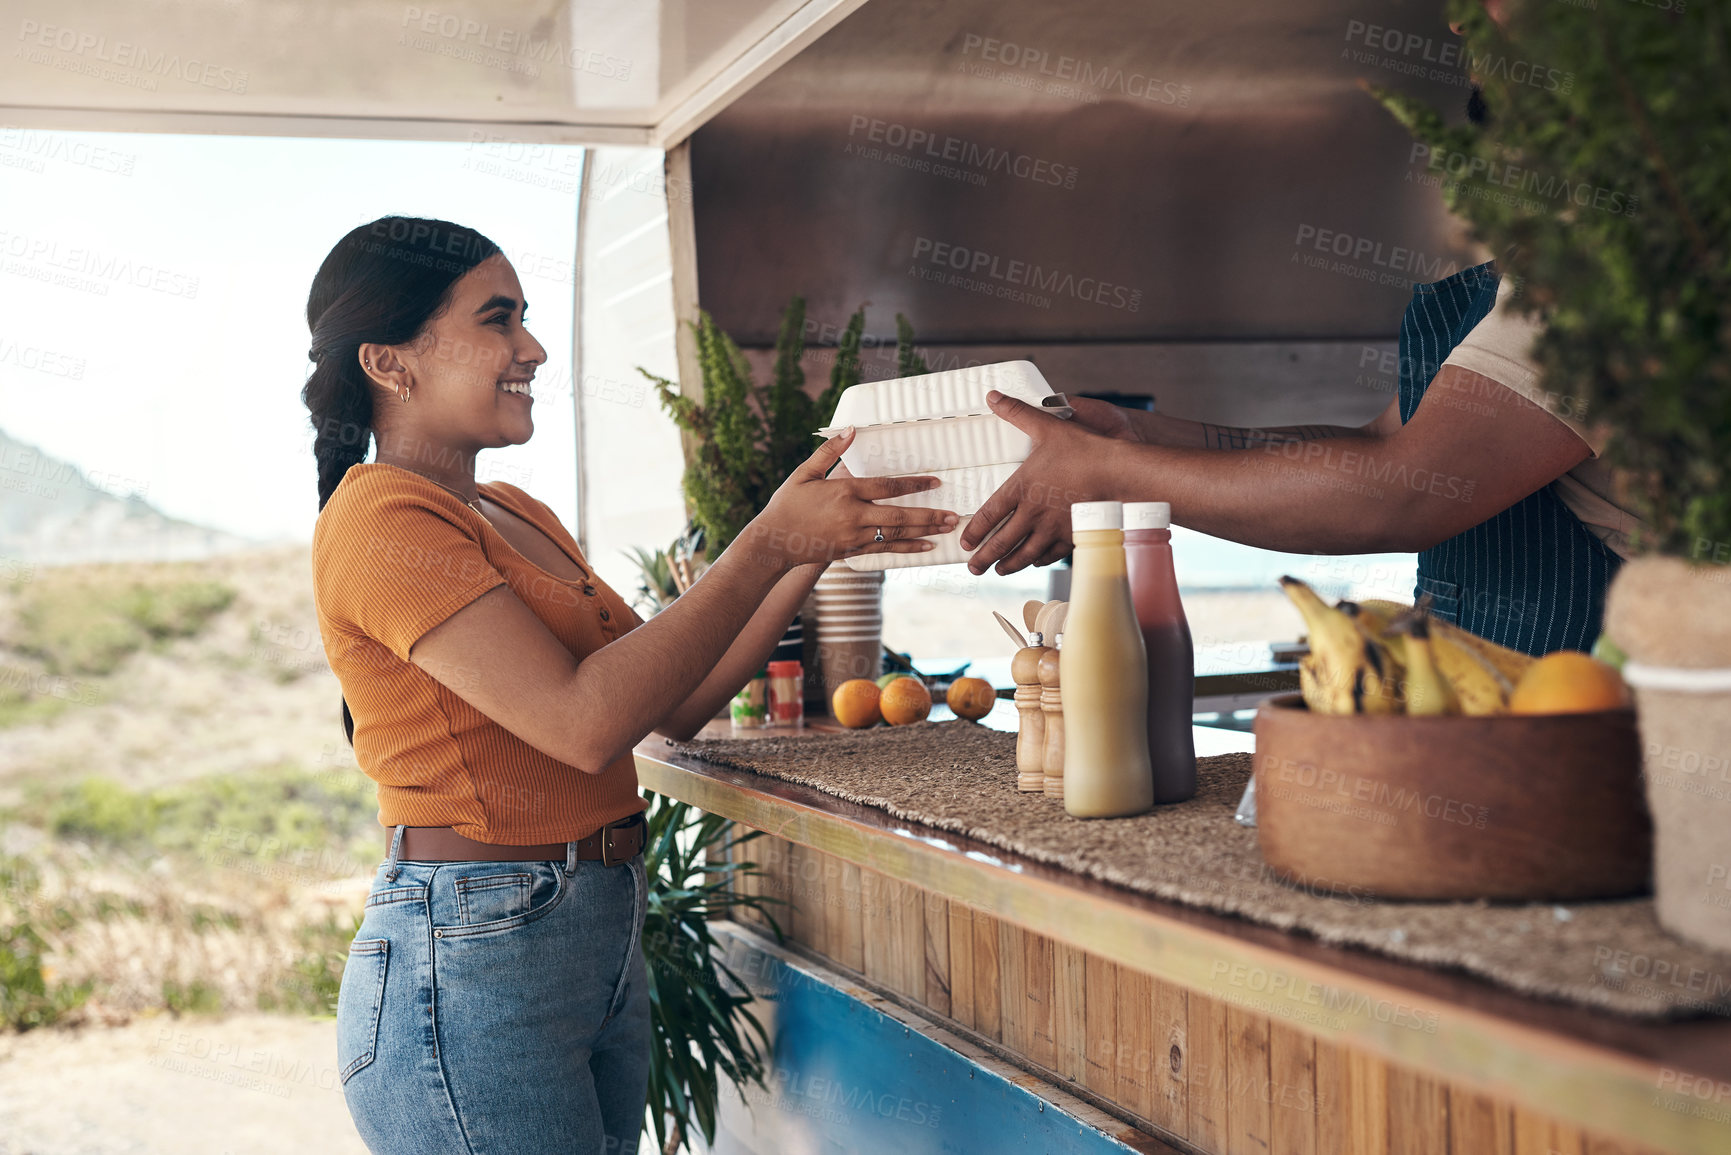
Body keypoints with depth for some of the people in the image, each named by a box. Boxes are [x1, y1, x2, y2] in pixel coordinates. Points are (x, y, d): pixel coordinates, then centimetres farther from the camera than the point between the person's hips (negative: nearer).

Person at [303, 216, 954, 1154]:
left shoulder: (517, 515, 14)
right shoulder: (380, 518, -13)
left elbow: (678, 706, 12)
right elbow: (587, 720, -22)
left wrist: (816, 548, 3)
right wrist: (769, 542, -17)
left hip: (603, 935, 8)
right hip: (473, 962, -8)